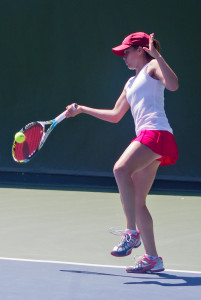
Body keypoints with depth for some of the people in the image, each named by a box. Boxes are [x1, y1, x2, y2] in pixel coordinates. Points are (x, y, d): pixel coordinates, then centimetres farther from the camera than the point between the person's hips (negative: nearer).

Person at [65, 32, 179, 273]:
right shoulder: (131, 83, 30)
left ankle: (132, 232, -29)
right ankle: (152, 259, 4)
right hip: (145, 137, 9)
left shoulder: (152, 67, 6)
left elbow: (173, 85, -15)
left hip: (157, 133, -9)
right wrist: (82, 109, 35)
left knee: (121, 169, -30)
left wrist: (157, 56, -17)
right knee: (137, 202, 2)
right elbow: (115, 115, 35)